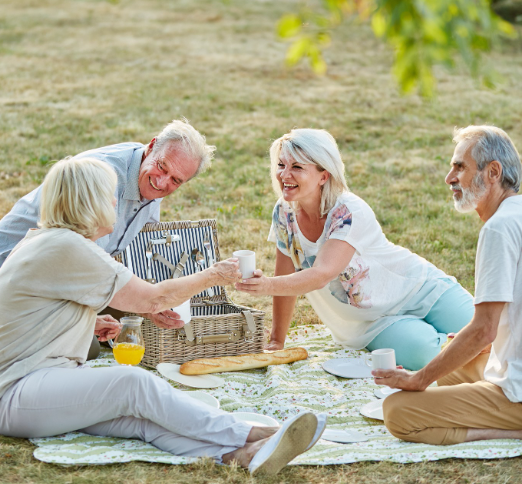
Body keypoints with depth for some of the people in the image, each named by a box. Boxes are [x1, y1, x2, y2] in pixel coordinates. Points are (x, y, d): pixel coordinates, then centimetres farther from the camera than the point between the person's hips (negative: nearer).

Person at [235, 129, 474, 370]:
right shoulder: (285, 213, -8)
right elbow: (287, 281, 1)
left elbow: (322, 275, -39)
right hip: (376, 323, 3)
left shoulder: (349, 213, -25)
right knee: (425, 354, -26)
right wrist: (276, 341, 2)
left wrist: (267, 285, -53)